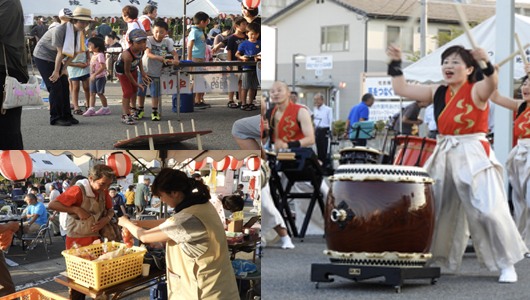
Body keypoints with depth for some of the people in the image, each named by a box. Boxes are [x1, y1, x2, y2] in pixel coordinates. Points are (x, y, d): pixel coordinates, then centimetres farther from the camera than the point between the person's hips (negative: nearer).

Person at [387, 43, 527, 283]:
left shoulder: (476, 91, -5)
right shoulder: (437, 92, 11)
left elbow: (491, 84, -29)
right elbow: (401, 89, 14)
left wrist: (486, 62, -46)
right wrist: (396, 63, 8)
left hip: (473, 157, -6)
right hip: (443, 157, 6)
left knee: (487, 211, -9)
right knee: (431, 209, 10)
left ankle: (507, 265, 5)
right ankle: (432, 257, 26)